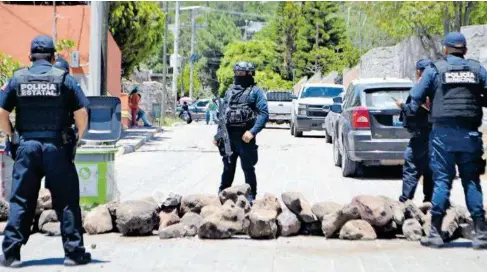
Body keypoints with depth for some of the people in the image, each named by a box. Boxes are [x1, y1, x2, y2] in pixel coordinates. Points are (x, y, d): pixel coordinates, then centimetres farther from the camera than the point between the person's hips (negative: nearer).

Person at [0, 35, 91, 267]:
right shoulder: (63, 78, 0)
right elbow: (81, 113, -6)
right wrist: (79, 136, 9)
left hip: (27, 145, 2)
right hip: (57, 147, -2)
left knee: (20, 201, 6)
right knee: (67, 201, 5)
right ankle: (73, 252, 6)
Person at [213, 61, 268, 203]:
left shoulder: (255, 91, -1)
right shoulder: (229, 91, 18)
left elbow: (264, 113, -11)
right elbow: (223, 113, 20)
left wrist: (252, 132, -22)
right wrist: (218, 134, 13)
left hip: (244, 136, -6)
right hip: (228, 135, 6)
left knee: (248, 168, -2)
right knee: (228, 168, 13)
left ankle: (250, 197, 4)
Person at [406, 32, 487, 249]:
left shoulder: (435, 69, 1)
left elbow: (416, 97, -1)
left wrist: (414, 110, 20)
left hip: (443, 133, -2)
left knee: (441, 180, 2)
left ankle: (436, 233, 1)